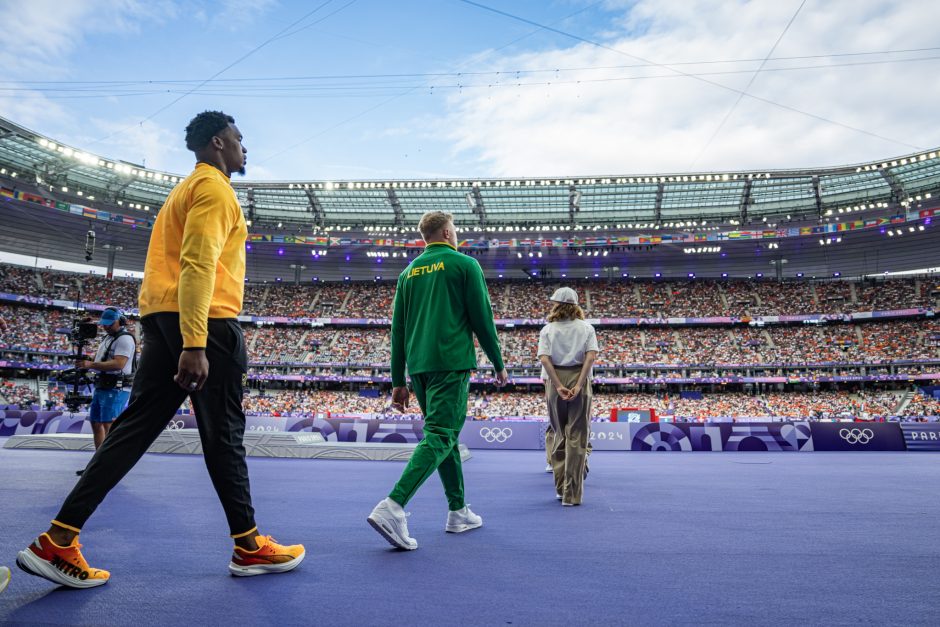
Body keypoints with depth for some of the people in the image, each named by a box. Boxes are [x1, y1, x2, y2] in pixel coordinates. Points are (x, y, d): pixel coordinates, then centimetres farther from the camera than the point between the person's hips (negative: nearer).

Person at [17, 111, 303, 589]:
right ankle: (250, 547, 11)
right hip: (205, 321, -9)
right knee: (224, 434, -2)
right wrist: (195, 344, -27)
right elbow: (198, 265, -20)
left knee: (136, 426, 7)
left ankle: (58, 540, 7)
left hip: (160, 316, 9)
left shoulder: (189, 187, 26)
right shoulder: (214, 188, -6)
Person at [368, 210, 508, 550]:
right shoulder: (464, 264, 1)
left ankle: (459, 512, 22)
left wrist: (398, 381, 16)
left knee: (446, 433, 16)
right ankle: (393, 507, -22)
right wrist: (499, 364, 9)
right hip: (451, 362, -6)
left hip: (418, 366, 6)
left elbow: (397, 329, 13)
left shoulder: (409, 272, 16)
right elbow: (482, 318, -2)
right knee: (439, 436, -9)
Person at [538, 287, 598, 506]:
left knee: (559, 434, 14)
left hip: (555, 381, 1)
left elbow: (544, 359, -8)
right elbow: (591, 356, -9)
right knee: (577, 436, 2)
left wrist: (558, 386, -10)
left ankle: (561, 487, 21)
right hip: (579, 379, -1)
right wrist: (578, 385, -13)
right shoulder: (586, 328, 6)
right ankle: (571, 493, 1)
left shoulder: (548, 329, 5)